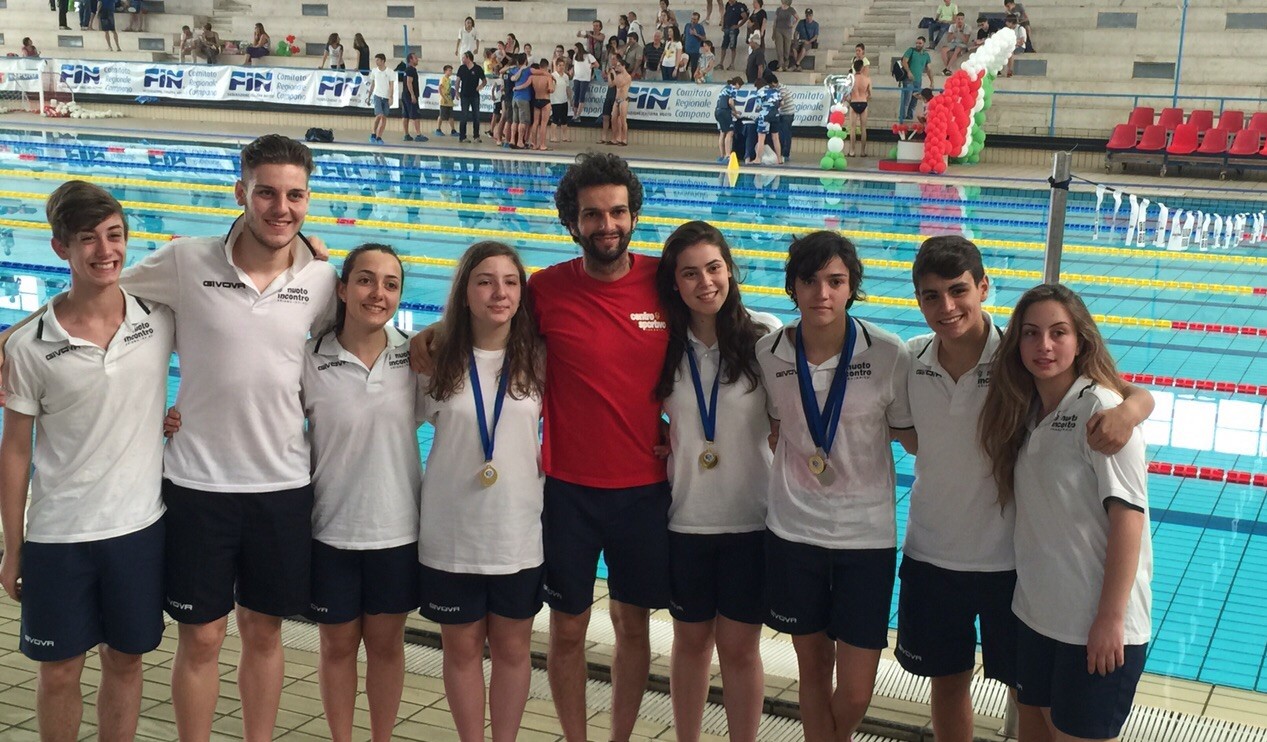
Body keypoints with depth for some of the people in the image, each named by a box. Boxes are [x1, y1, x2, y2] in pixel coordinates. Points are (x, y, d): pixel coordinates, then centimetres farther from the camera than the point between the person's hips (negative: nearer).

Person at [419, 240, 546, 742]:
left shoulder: (539, 360, -4)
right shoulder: (437, 360, -5)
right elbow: (418, 416, 11)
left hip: (519, 533, 0)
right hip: (451, 532, 0)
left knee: (512, 647, 12)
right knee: (462, 647, 12)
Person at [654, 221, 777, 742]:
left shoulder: (764, 334, -9)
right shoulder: (666, 346, -2)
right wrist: (659, 442, -2)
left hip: (751, 520, -2)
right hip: (684, 518, 2)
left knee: (739, 645, 7)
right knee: (690, 640, 16)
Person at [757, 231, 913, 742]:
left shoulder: (889, 356, -13)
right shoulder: (769, 353, -5)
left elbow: (909, 434, 0)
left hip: (867, 534, -1)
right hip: (794, 531, 2)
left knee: (855, 692, 3)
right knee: (813, 668, 15)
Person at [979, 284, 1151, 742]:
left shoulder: (1100, 408, -14)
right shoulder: (1025, 411, 8)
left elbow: (1128, 514, -19)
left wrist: (1111, 618, -20)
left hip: (1096, 624, -7)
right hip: (1037, 613, 7)